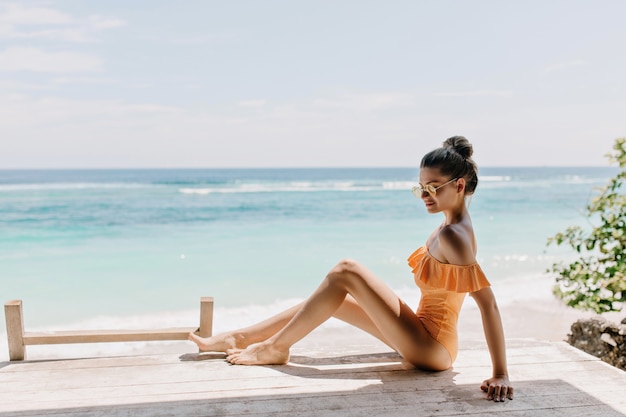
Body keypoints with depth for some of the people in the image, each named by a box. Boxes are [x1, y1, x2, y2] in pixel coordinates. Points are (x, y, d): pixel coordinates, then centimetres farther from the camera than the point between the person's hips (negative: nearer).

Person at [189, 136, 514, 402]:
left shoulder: (452, 235, -23)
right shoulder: (453, 225, 4)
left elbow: (488, 302, -29)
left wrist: (500, 374, -29)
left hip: (431, 348, -9)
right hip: (426, 339, 9)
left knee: (345, 272, -15)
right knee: (333, 296, 9)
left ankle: (275, 347, -2)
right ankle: (237, 339, 15)